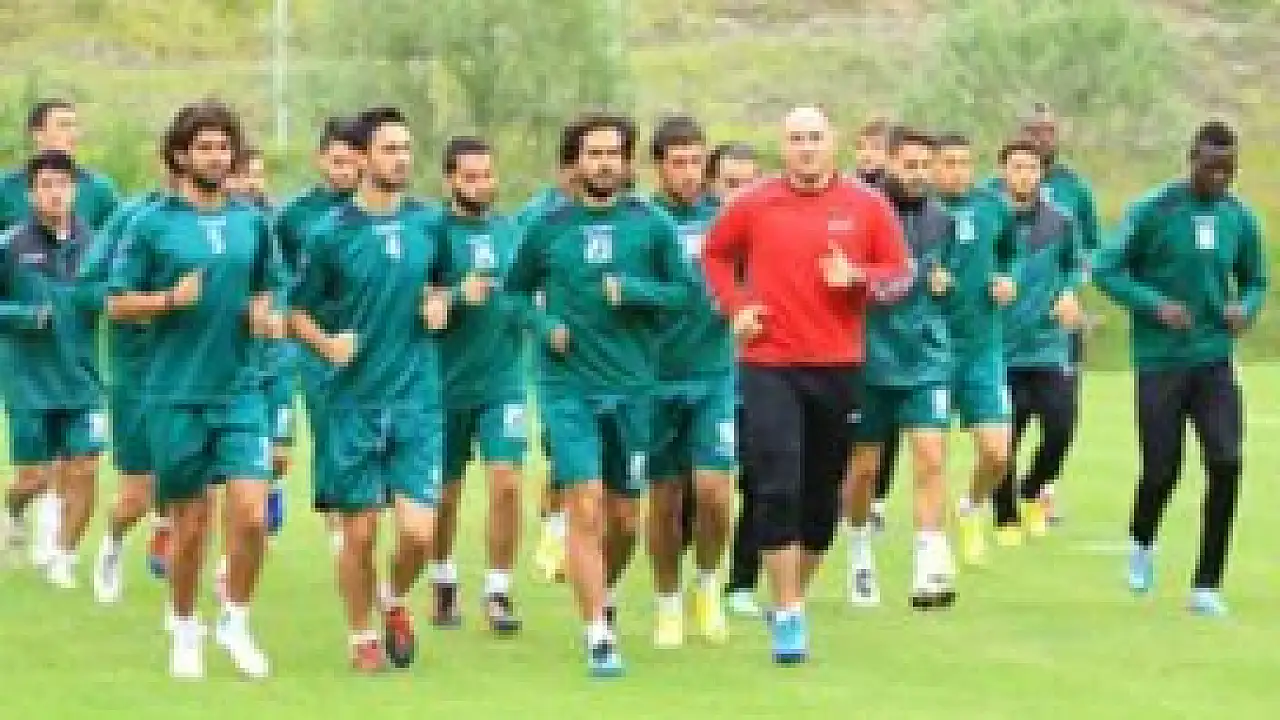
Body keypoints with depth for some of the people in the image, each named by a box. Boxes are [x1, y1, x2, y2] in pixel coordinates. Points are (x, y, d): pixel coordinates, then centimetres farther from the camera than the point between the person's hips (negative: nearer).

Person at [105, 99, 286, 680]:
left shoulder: (253, 221, 8)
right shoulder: (152, 224, -2)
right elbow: (116, 303, -1)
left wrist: (266, 316, -2)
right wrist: (170, 299, -17)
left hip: (241, 390, 2)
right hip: (175, 395, -2)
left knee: (252, 512, -11)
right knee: (189, 522, 4)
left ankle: (236, 620, 9)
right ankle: (185, 631, 24)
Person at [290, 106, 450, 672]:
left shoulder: (428, 223, 4)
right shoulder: (330, 233, -5)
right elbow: (297, 312, 2)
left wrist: (439, 305, 0)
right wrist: (327, 343, -17)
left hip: (417, 398, 2)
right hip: (352, 399, -2)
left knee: (418, 531, -8)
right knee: (360, 534, 4)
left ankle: (396, 601, 23)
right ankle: (363, 636, 24)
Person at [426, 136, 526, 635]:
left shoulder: (511, 232, 6)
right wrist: (457, 297, -24)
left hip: (502, 382, 2)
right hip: (447, 383, -2)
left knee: (506, 482, -12)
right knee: (445, 494, 11)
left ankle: (499, 593, -3)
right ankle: (443, 584, 31)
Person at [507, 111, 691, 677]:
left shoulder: (650, 224, 1)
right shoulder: (548, 226, 2)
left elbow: (684, 290, 3)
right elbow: (516, 291, 14)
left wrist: (632, 290, -13)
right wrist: (544, 324, -4)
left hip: (631, 386, 1)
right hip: (568, 389, -1)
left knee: (625, 518, 9)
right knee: (586, 510, -12)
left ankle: (603, 594, 38)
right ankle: (599, 638, -10)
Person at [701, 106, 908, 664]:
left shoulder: (865, 206, 3)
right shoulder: (754, 205, 3)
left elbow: (899, 272, 5)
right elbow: (714, 254, 16)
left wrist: (858, 278, -14)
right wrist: (735, 306, 2)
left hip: (838, 367, 2)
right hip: (769, 366, -2)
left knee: (822, 494, 9)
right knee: (778, 489, -12)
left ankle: (793, 597, 28)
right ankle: (788, 616, -7)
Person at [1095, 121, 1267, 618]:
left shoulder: (1240, 218, 5)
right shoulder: (1153, 210, -7)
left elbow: (1256, 281, 18)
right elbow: (1108, 270, -4)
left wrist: (1245, 308, -5)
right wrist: (1156, 305, -17)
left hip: (1215, 360, 3)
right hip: (1161, 361, -3)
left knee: (1227, 463, -12)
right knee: (1161, 471, -2)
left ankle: (1207, 585, -2)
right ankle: (1142, 543, 33)